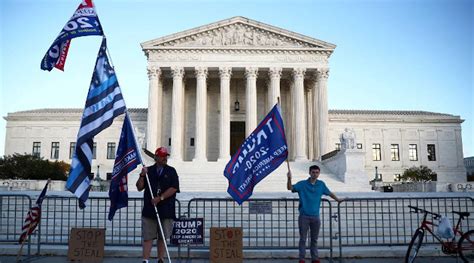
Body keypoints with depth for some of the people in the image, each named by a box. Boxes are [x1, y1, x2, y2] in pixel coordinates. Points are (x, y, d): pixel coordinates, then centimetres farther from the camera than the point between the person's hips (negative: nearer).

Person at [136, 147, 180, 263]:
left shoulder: (171, 171, 7)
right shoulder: (148, 170, 10)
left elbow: (174, 188, -5)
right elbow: (139, 188, 9)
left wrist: (160, 198, -12)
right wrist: (142, 176, -7)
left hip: (166, 210, 0)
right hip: (149, 210, 0)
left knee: (163, 237, 7)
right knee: (148, 237, -1)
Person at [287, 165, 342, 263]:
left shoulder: (321, 184, 5)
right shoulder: (302, 184, -4)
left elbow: (329, 193, 19)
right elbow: (290, 188, -15)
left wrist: (338, 200, 26)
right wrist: (289, 178, -31)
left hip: (315, 216, 3)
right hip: (304, 216, -3)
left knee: (314, 239, 12)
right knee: (303, 239, 4)